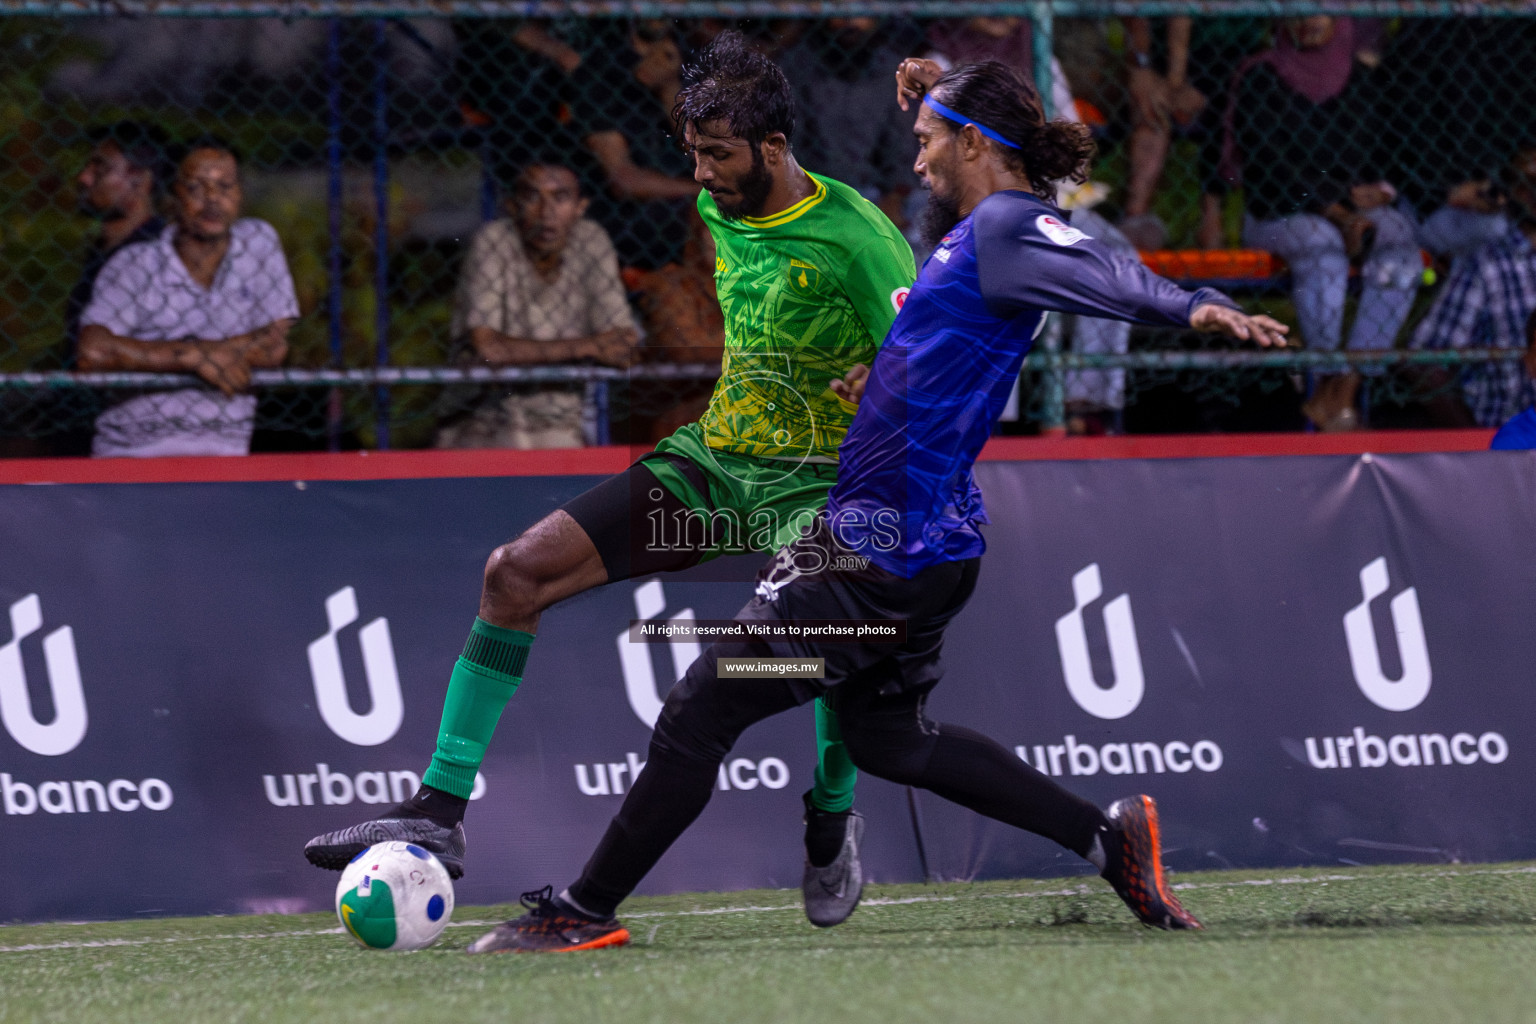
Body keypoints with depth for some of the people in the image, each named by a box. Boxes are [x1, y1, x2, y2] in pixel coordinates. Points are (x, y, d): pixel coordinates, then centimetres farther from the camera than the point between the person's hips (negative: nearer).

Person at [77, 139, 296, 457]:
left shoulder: (259, 243, 7)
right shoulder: (133, 265, -1)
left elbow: (275, 347, 1)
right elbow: (93, 350, -17)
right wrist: (197, 357, -16)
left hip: (225, 449, 1)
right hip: (131, 449, -1)